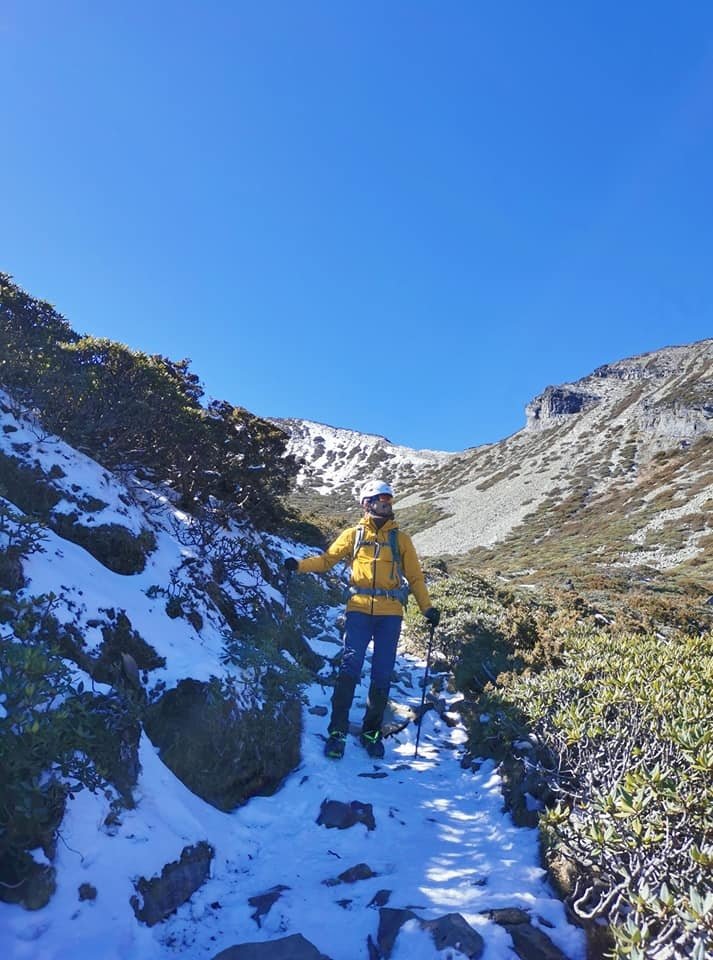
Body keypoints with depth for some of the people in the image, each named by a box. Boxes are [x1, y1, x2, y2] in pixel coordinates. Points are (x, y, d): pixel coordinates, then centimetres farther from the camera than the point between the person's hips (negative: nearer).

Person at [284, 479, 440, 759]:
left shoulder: (400, 538, 13)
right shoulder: (354, 534, 9)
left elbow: (415, 576, 12)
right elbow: (327, 559, 6)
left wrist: (427, 607, 1)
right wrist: (300, 565, -11)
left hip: (390, 612, 2)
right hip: (359, 609, -1)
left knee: (382, 674, 4)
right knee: (350, 667, -10)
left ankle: (371, 732, 19)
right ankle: (338, 730, 0)